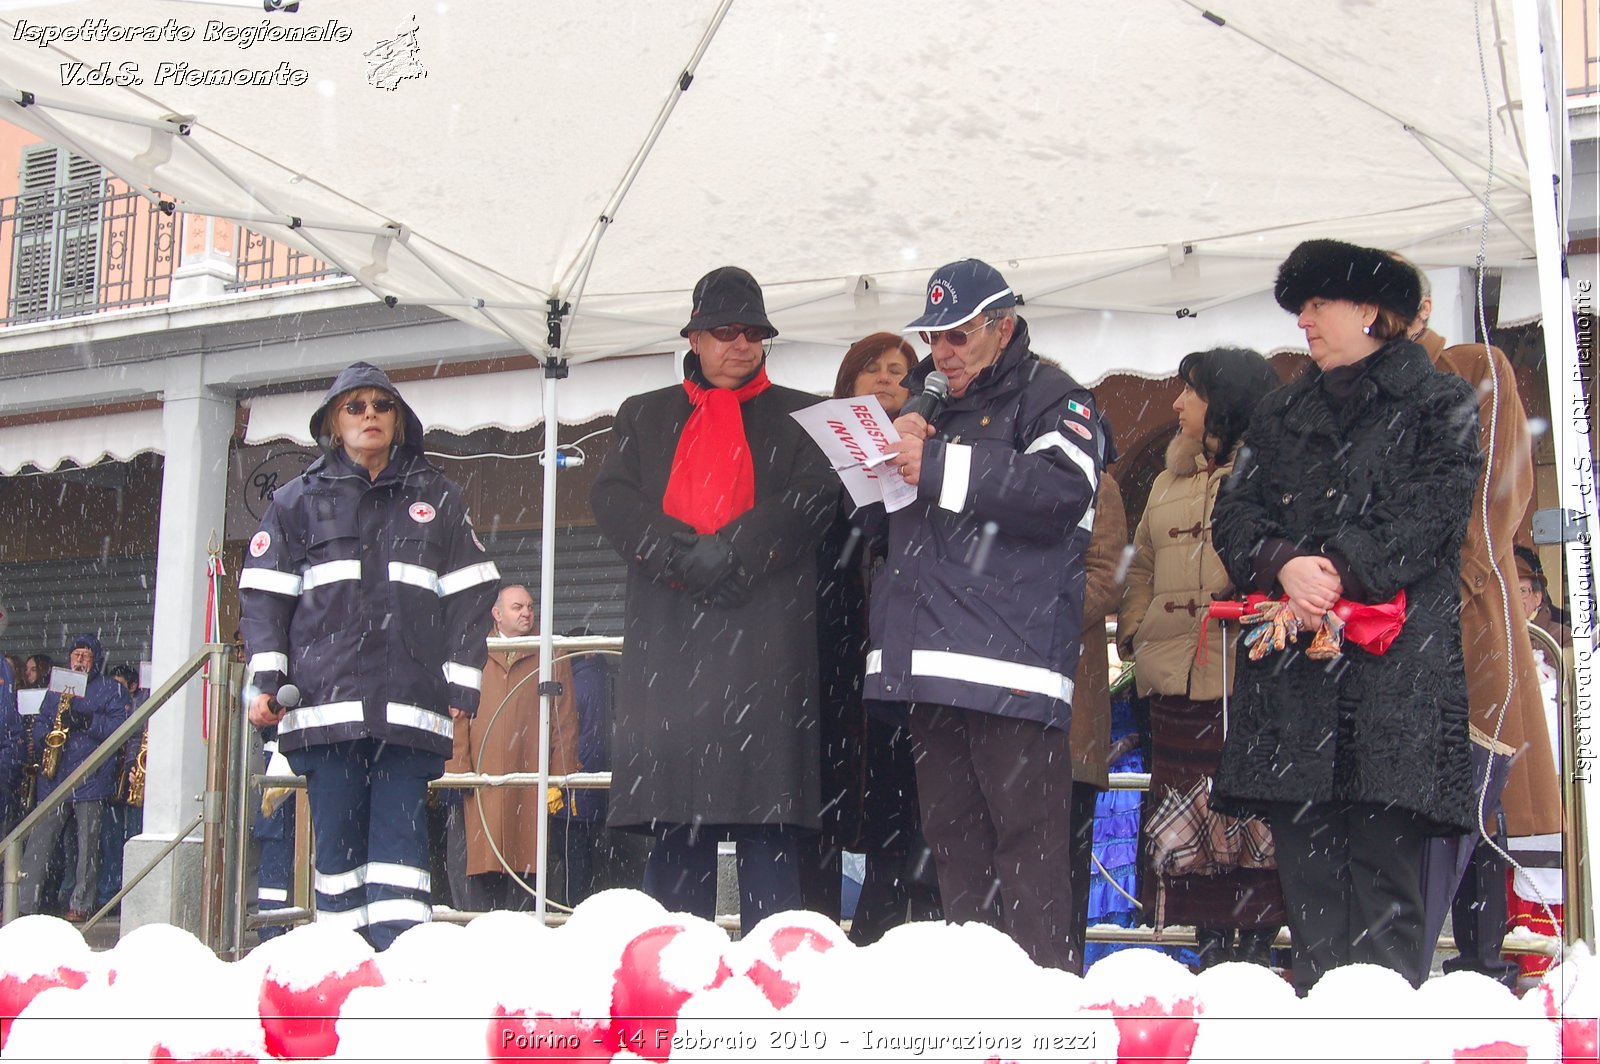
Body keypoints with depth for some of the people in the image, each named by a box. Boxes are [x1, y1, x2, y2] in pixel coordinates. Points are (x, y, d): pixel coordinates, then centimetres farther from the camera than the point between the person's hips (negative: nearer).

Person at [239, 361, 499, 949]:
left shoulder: (435, 498, 16)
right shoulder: (298, 499, 15)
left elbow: (469, 593, 12)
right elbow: (264, 592, 9)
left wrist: (461, 682, 3)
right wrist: (266, 678, -3)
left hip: (410, 700, 0)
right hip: (325, 696, 0)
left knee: (401, 829, -8)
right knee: (337, 830, -1)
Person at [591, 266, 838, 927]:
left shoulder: (801, 418, 17)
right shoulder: (645, 416, 21)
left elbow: (811, 501, 0)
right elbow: (613, 500, 6)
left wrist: (730, 552, -12)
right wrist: (685, 556, -11)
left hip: (767, 639, -2)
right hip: (668, 642, 2)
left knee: (769, 821, -6)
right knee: (673, 831, 1)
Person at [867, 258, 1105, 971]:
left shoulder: (1051, 398, 3)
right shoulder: (934, 408, 25)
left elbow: (1063, 490, -16)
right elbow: (877, 514, 28)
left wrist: (941, 468, -16)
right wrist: (896, 452, 6)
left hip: (1011, 663, -7)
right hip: (930, 660, 7)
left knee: (1027, 841, -9)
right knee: (953, 840, 9)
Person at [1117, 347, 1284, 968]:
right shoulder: (1170, 480, 21)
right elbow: (1143, 566, 26)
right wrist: (1135, 631, 13)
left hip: (1249, 680, -7)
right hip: (1175, 683, 7)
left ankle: (1257, 947, 5)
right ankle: (1210, 950, 16)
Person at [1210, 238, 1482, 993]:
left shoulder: (1439, 402, 8)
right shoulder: (1281, 415, 23)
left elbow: (1432, 513, -5)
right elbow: (1236, 513, 10)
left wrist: (1343, 573, -16)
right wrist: (1284, 565, -10)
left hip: (1398, 669, -4)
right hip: (1293, 667, 5)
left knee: (1384, 880, -7)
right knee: (1306, 868, 2)